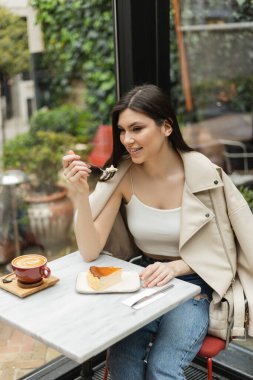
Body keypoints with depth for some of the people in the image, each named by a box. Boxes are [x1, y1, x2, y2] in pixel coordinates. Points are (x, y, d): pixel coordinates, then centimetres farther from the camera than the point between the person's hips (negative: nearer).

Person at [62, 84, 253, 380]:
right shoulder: (122, 176, -7)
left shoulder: (202, 174, -13)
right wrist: (80, 192, -25)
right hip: (145, 281, 2)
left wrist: (175, 267, -20)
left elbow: (216, 248, -3)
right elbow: (90, 251, -13)